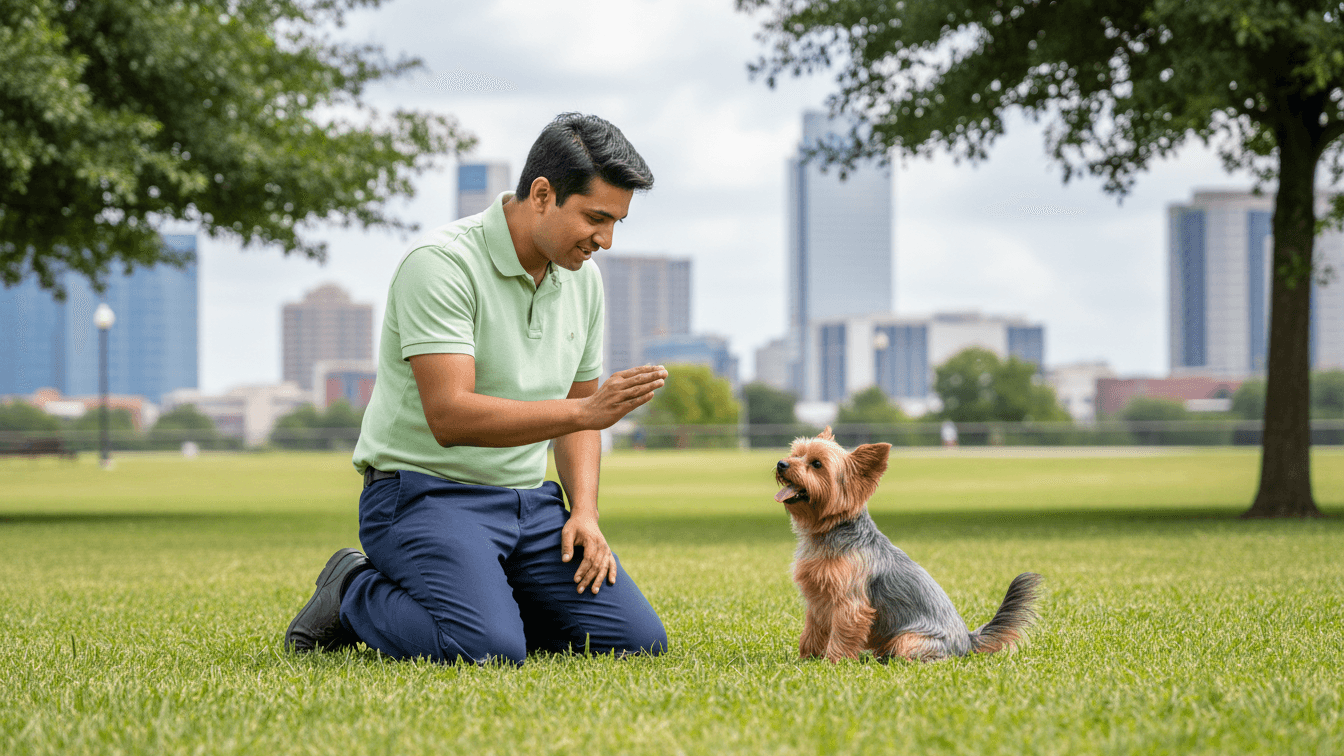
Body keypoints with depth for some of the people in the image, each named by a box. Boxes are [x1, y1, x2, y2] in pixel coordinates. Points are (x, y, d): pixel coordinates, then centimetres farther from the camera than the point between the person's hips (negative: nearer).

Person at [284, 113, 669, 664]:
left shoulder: (582, 278, 7)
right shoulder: (443, 263, -18)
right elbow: (450, 416, -27)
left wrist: (585, 512, 2)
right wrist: (586, 411, -30)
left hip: (529, 502, 7)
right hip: (426, 491, -7)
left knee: (638, 640, -7)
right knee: (488, 651, -30)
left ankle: (487, 598, 15)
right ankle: (354, 593, 0)